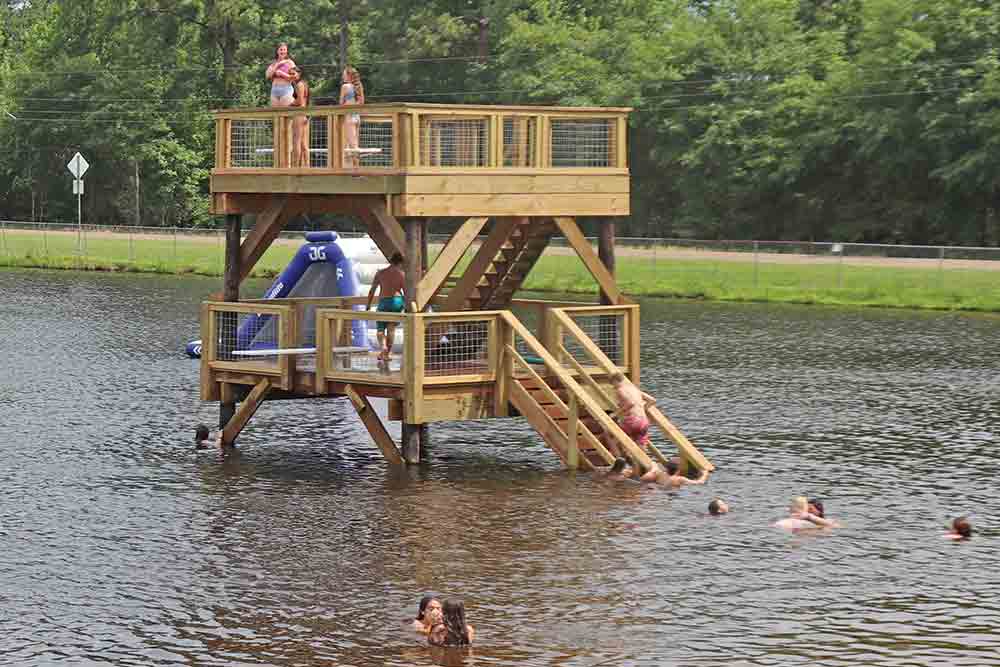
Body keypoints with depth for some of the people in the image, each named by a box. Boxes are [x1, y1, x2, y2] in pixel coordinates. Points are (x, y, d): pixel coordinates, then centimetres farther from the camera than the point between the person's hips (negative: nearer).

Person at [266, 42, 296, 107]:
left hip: (286, 89, -5)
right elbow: (268, 76, 1)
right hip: (274, 90, 5)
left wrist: (281, 73, -7)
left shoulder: (290, 62, 3)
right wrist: (277, 65, -3)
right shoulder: (274, 64, 15)